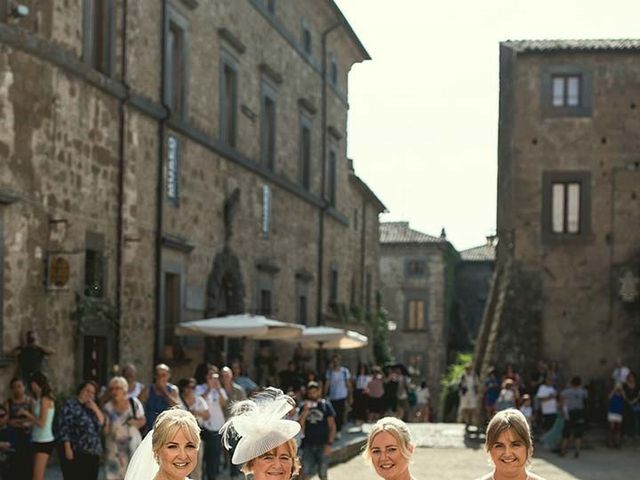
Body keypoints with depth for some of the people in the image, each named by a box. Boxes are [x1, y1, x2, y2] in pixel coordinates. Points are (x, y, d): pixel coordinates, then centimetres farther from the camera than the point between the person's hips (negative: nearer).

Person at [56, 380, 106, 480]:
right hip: (75, 453, -7)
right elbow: (63, 427, -9)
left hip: (93, 454, 7)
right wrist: (67, 448, -16)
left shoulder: (93, 407, 18)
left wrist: (96, 409, -4)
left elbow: (103, 423, 10)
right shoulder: (70, 405, -1)